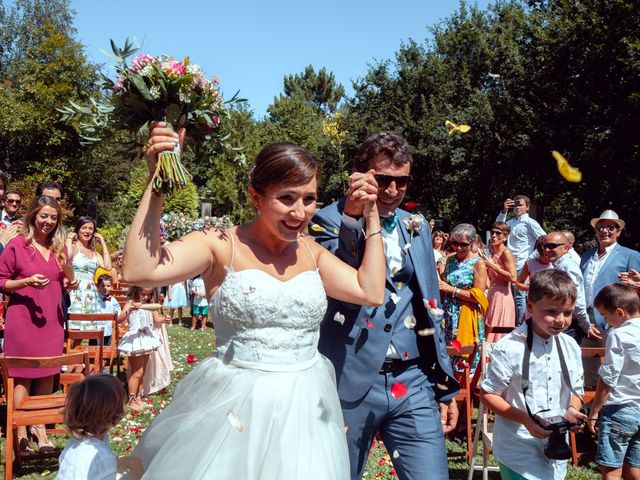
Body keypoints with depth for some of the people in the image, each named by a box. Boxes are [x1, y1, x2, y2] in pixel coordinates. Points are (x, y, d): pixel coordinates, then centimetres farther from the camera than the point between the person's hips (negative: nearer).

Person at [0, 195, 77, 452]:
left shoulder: (59, 246, 9)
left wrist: (70, 283, 0)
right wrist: (27, 281, -20)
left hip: (52, 319, 5)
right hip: (23, 319, -5)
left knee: (48, 375, 9)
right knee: (23, 376, 1)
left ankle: (40, 426, 22)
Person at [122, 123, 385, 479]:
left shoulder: (310, 251, 6)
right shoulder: (221, 245, -11)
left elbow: (372, 292, 1)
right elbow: (139, 272, -24)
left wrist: (372, 216, 2)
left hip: (305, 409, 5)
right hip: (235, 410, -4)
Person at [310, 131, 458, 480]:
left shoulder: (416, 227, 11)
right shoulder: (330, 220, -4)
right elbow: (332, 286, -22)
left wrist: (444, 385, 15)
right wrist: (352, 216, -30)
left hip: (413, 383, 4)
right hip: (350, 383, -3)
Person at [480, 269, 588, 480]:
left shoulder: (571, 347, 1)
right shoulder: (509, 348, -17)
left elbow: (575, 390, 14)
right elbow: (487, 394, -12)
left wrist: (572, 410, -8)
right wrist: (525, 419, -22)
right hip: (519, 448, -5)